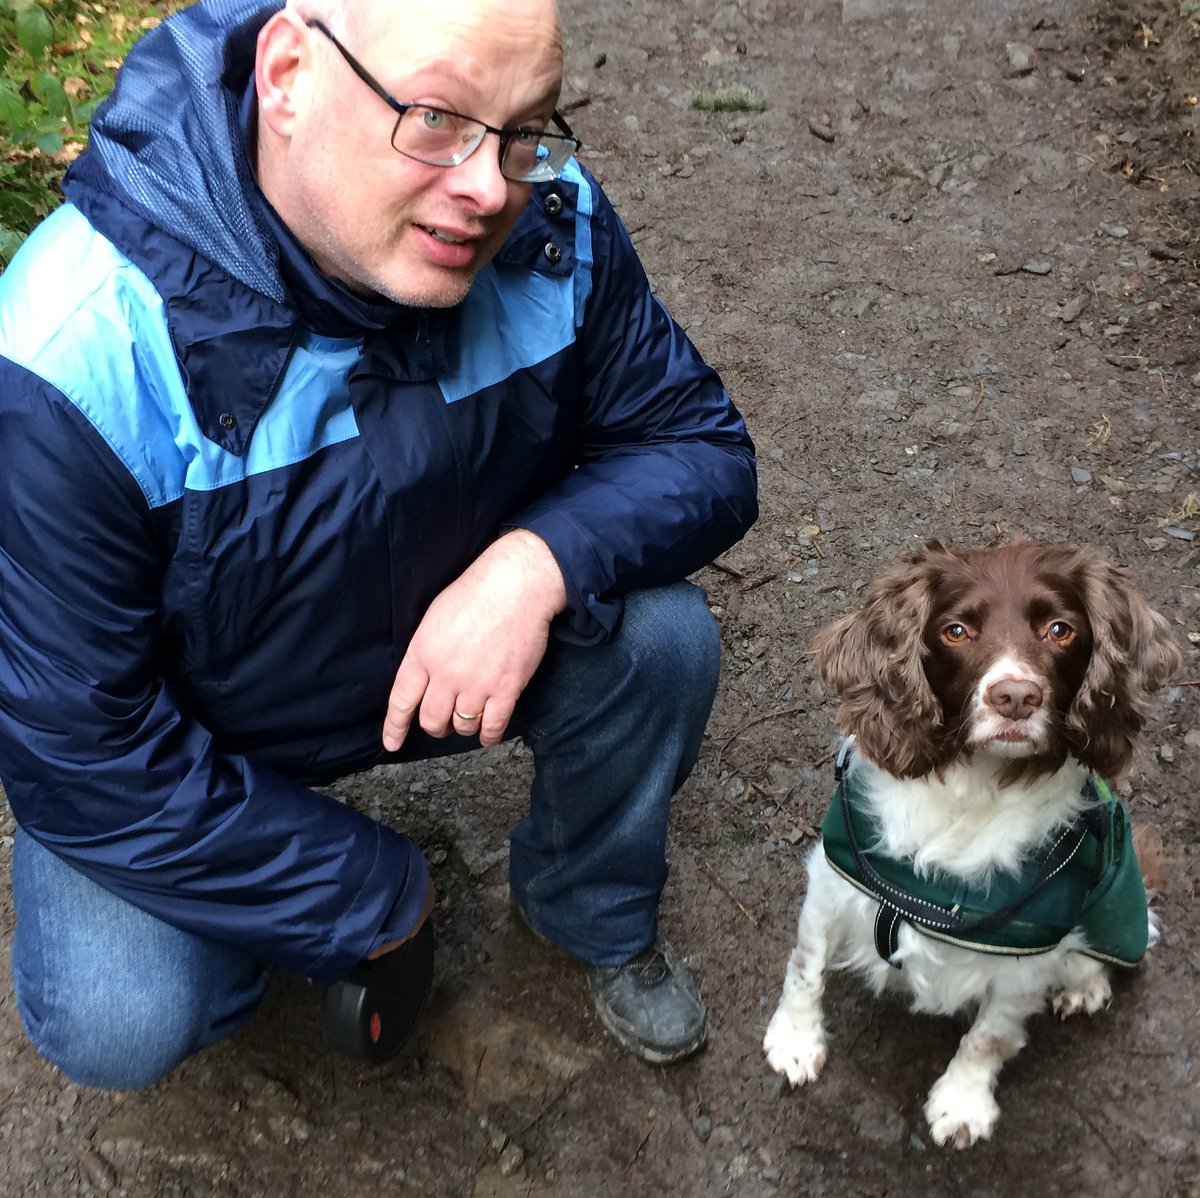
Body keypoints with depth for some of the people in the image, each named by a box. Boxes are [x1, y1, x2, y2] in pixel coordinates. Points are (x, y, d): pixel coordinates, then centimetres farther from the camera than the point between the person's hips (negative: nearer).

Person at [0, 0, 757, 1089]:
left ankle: (598, 918, 11)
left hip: (455, 641, 4)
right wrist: (371, 897, -17)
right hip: (195, 733, -3)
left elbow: (704, 450, -12)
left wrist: (542, 559, -34)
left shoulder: (548, 220, -22)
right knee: (117, 1028, -23)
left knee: (660, 636, -20)